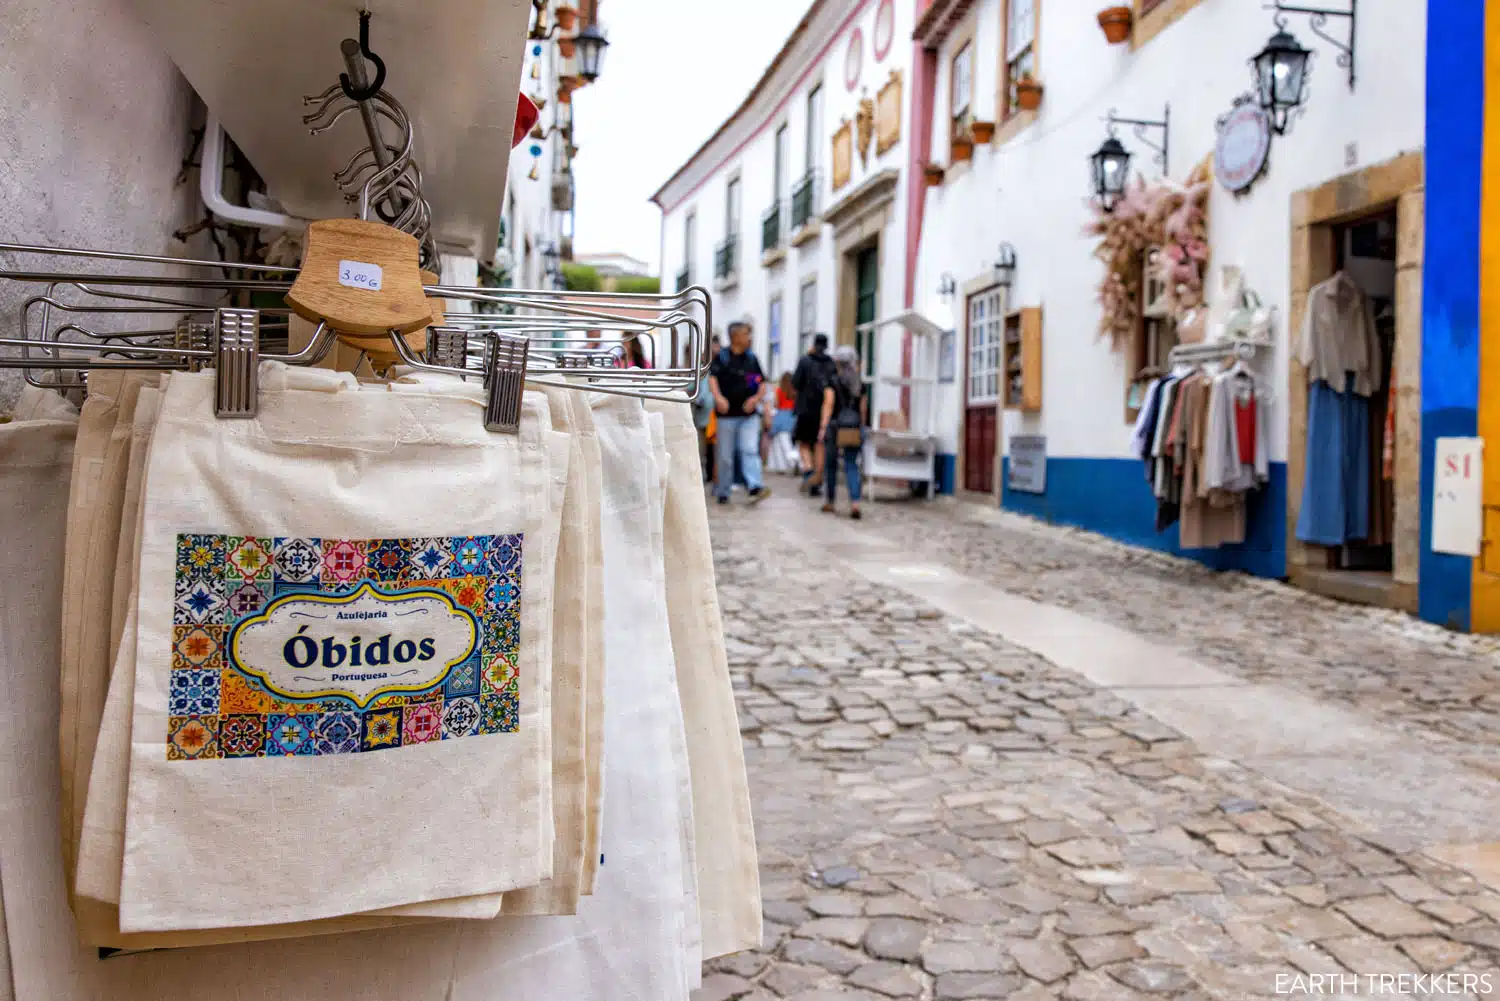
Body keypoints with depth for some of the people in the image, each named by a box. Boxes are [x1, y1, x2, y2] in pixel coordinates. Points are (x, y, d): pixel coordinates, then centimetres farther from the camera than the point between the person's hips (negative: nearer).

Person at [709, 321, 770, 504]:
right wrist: (718, 397, -31)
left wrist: (756, 398, -6)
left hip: (749, 414, 2)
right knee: (725, 455, 5)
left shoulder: (752, 358, 11)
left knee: (750, 450, -11)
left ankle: (755, 487, -19)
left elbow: (762, 384, 14)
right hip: (727, 415, -2)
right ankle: (723, 492, 17)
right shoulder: (721, 357, -1)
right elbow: (712, 378, -13)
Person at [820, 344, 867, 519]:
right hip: (854, 428, 3)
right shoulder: (860, 385, 8)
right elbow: (862, 409, 11)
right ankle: (855, 502, -16)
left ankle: (830, 502, 20)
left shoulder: (832, 382, -4)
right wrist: (861, 428, 20)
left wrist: (823, 427, -12)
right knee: (852, 465, 2)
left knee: (831, 464, 10)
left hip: (836, 426, -3)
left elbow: (829, 404, -11)